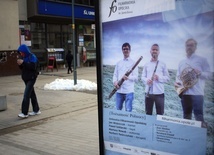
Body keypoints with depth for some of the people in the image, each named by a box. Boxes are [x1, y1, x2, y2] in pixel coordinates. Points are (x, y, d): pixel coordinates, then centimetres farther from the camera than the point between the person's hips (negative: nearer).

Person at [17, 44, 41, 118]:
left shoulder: (32, 57, -12)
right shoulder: (23, 57, 10)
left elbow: (33, 66, -24)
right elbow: (22, 68, 14)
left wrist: (23, 62, -25)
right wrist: (20, 64, -7)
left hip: (31, 78, -8)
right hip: (26, 78, 8)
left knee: (26, 94, -12)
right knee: (32, 94, 14)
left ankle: (24, 113, -10)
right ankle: (36, 110, 24)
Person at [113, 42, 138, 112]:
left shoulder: (133, 63, 3)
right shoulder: (118, 63, 17)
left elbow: (136, 77, -4)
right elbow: (115, 75, 13)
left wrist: (128, 77, -24)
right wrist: (115, 82, -8)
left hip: (129, 91, -4)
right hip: (119, 90, 4)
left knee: (128, 111, -5)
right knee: (118, 110, 8)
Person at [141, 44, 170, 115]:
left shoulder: (163, 64, 5)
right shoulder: (146, 64, 10)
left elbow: (167, 78, 3)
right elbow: (142, 77, 9)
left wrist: (159, 78, -15)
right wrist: (146, 80, -12)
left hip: (159, 93, -2)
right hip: (148, 93, 2)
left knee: (160, 113, 1)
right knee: (148, 113, 10)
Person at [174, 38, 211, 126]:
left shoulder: (202, 60, 4)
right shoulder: (181, 63, 18)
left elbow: (209, 75, -1)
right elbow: (178, 76, 20)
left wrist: (199, 73, -20)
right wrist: (176, 82, -2)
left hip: (197, 93, -5)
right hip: (184, 92, 5)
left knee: (198, 116, -9)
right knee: (186, 116, 10)